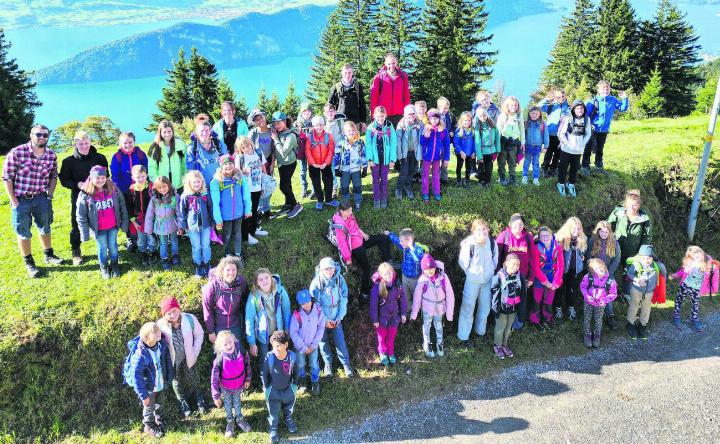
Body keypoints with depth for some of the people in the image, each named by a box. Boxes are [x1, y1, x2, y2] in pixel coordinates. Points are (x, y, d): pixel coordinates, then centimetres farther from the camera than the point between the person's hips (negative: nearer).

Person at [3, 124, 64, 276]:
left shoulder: (51, 155, -4)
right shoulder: (16, 153, -16)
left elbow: (53, 176, 11)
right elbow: (7, 177, -12)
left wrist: (50, 195, 3)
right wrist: (14, 201, -12)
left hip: (41, 198, 4)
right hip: (21, 199, -3)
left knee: (45, 228, 18)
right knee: (23, 232, 7)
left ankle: (49, 255, 36)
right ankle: (29, 263, 21)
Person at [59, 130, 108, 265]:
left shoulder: (100, 158, 0)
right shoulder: (69, 161, -3)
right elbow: (64, 180, -1)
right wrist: (78, 184, -18)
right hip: (78, 198, 0)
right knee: (77, 225, 9)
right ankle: (76, 252, 26)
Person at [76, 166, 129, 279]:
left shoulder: (113, 189, -10)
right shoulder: (85, 195, -17)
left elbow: (122, 206, -1)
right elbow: (81, 217, -12)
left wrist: (124, 222, 0)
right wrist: (84, 233, -12)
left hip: (113, 226, 2)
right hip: (99, 229, -1)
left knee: (113, 246, 17)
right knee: (102, 248, 15)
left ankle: (114, 265, 38)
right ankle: (104, 267, 37)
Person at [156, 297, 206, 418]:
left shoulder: (190, 319, -25)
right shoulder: (160, 325, -27)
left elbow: (199, 334, -8)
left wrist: (195, 352, -11)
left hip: (188, 358, 0)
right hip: (172, 360, 0)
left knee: (192, 380, 22)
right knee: (177, 382, 24)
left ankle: (199, 400, 52)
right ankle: (183, 403, 53)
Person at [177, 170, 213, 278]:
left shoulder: (206, 195, -3)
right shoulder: (185, 196, -7)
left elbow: (211, 209, 5)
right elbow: (181, 212, 0)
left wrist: (212, 223, 7)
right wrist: (181, 226, 0)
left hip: (205, 225, 1)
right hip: (192, 226, -1)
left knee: (206, 246, 9)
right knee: (196, 247, 9)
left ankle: (206, 265, 26)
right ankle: (198, 267, 23)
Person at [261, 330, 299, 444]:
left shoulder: (292, 356, -26)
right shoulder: (269, 358, -30)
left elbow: (295, 372, -6)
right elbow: (265, 374, -12)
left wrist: (294, 385, 4)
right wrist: (266, 388, -2)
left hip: (288, 389, 2)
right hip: (273, 391, -2)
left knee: (289, 408, 29)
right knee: (273, 412, 20)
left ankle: (289, 420, 60)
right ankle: (273, 428, 48)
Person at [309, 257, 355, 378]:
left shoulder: (340, 279, -11)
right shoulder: (316, 282, -16)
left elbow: (344, 299, -4)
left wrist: (340, 317, -9)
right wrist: (325, 320, -13)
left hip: (336, 318, 1)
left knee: (340, 341, 1)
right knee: (323, 342, 11)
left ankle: (346, 364, 17)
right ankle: (328, 364, 30)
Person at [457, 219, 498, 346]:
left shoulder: (492, 242, -12)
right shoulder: (467, 243, -22)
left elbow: (495, 258, 5)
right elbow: (462, 261, -8)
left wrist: (491, 271, 9)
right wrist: (470, 273, 2)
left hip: (488, 279, 4)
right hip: (473, 280, -4)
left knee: (485, 307, 17)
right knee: (468, 307, 3)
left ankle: (480, 330, 39)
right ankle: (464, 336, 16)